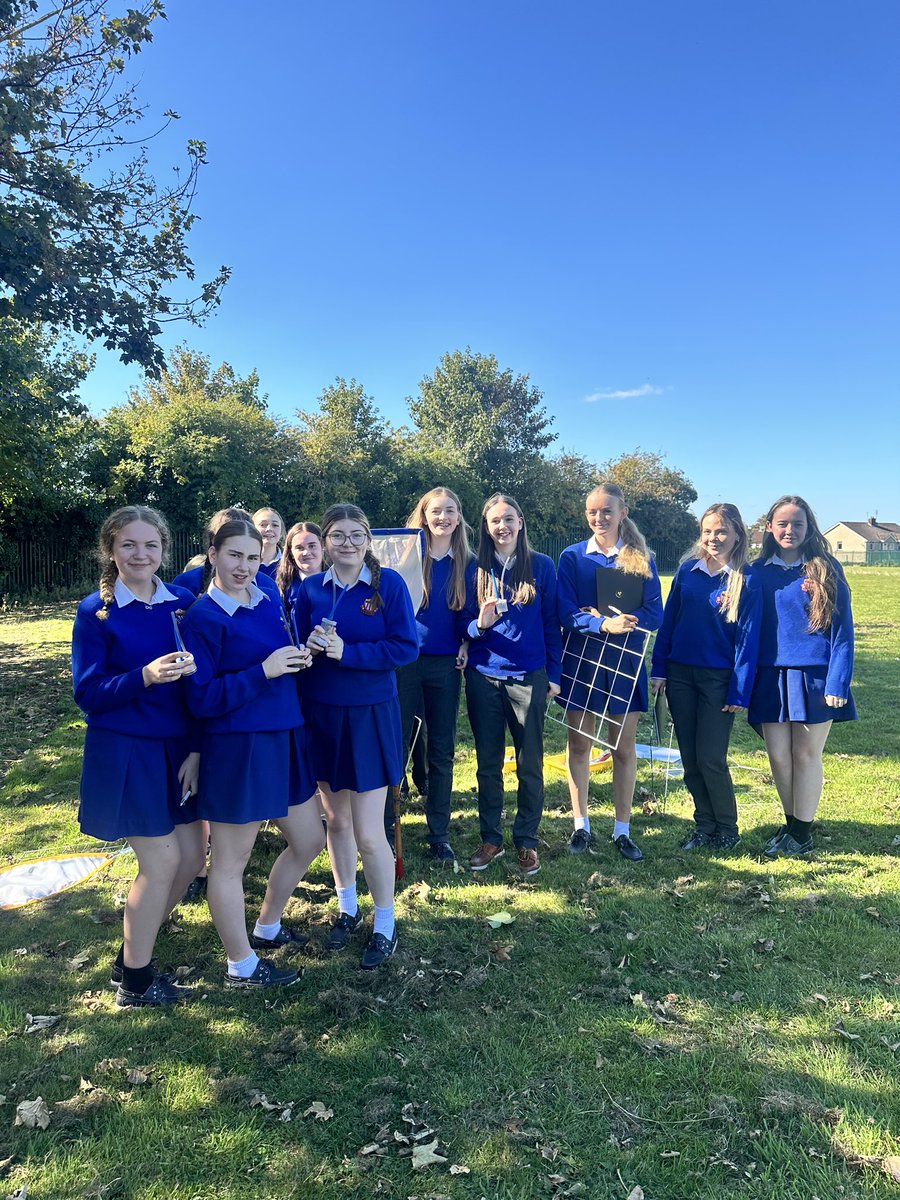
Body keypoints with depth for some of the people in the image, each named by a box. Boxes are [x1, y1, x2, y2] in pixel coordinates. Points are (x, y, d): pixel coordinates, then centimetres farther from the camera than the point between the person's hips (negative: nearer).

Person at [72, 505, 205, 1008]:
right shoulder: (96, 612, -8)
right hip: (125, 753, -5)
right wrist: (145, 677, -28)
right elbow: (87, 694, -11)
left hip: (178, 751, 5)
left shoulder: (184, 603, 1)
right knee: (161, 861, -2)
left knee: (191, 857, 9)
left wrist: (197, 750, -4)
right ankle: (134, 981, 20)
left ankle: (133, 956, 31)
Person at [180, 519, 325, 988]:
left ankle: (267, 927, 41)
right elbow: (201, 700, -16)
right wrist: (264, 671, -23)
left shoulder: (267, 602, 8)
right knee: (231, 858, 8)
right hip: (236, 749, -8)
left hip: (285, 740, 8)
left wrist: (300, 659, -3)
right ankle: (241, 966, 27)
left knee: (308, 841, 18)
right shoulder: (203, 618, -13)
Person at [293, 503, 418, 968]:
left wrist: (347, 652, -21)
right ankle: (347, 907, 37)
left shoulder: (389, 583, -8)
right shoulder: (310, 589, 2)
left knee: (368, 832, -2)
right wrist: (309, 646, -16)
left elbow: (405, 647, -12)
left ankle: (385, 925, 19)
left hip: (370, 716, -4)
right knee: (336, 819, 16)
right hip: (320, 715, 4)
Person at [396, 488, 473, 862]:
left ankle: (439, 834, 18)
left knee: (442, 750, 8)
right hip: (407, 659, -2)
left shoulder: (466, 562, 7)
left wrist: (466, 644, -3)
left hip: (446, 664, 2)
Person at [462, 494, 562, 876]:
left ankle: (527, 841, 19)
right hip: (484, 677, 1)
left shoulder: (541, 566, 2)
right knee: (488, 763, 9)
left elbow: (551, 623, 4)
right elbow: (465, 623, 7)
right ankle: (491, 838, 22)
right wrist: (480, 624, -16)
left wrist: (553, 674, 1)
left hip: (529, 677, -1)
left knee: (529, 764, 5)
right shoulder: (475, 569, 5)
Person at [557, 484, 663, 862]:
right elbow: (566, 614, -7)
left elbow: (654, 614, -5)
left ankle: (622, 831, 18)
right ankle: (581, 826, 20)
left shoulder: (641, 558, 2)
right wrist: (605, 624, -26)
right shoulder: (572, 557, 0)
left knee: (624, 748, 5)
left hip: (625, 661, 0)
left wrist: (597, 617, -18)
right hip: (581, 660, 0)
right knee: (578, 744, 6)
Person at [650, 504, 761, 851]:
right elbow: (668, 620, 7)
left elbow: (747, 638, -7)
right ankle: (704, 826, 23)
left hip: (719, 679, -4)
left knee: (711, 758, -3)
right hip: (680, 675, 4)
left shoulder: (746, 581, -6)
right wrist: (658, 669, 3)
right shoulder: (688, 569, 4)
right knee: (690, 757, 8)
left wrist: (740, 692, -10)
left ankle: (727, 830, 18)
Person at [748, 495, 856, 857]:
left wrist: (838, 683, -11)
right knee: (778, 756, 6)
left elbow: (842, 630, -3)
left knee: (806, 755, 5)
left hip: (814, 676, -2)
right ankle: (792, 824, 25)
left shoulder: (825, 570, -1)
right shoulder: (758, 572, 6)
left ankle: (802, 832, 17)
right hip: (771, 677, 3)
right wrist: (745, 684, 1)